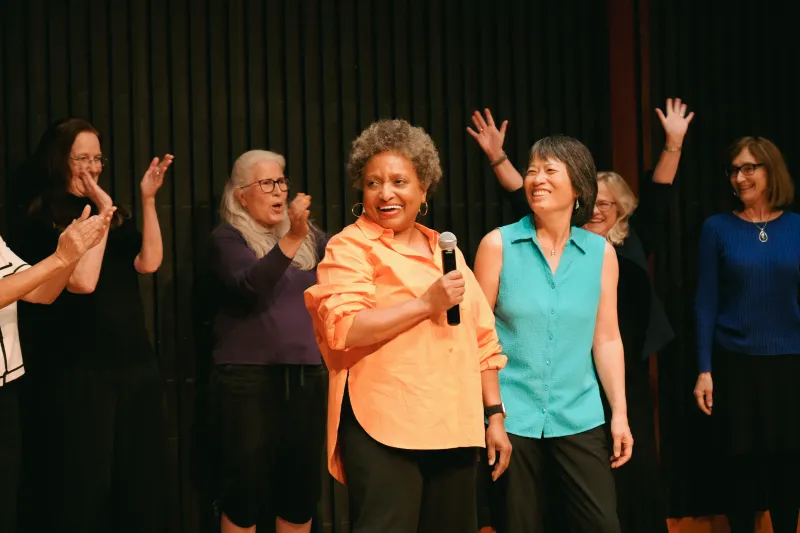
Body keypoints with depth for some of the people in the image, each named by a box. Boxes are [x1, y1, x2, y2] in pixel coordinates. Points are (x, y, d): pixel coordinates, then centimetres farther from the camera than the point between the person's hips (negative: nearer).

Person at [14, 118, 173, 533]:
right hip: (80, 372, -6)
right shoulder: (42, 221, -5)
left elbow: (147, 263, -2)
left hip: (136, 364, 6)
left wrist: (148, 201, -10)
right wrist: (100, 212, -15)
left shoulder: (114, 215, 13)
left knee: (142, 480, 10)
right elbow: (82, 281, -18)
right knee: (85, 486, 1)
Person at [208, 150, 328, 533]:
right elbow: (250, 284, -21)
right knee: (247, 487, -3)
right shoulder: (227, 238, -2)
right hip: (249, 376, -5)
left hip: (306, 375, 5)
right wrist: (291, 239, -32)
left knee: (303, 486, 7)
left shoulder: (311, 238, 14)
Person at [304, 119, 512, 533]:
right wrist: (427, 303, -17)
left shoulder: (444, 250, 17)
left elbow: (482, 339, 20)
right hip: (383, 428, -6)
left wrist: (495, 415, 14)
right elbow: (341, 329, -18)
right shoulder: (350, 247, -2)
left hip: (453, 429, 7)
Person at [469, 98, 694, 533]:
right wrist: (497, 156, -8)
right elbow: (524, 202, 0)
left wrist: (673, 143, -7)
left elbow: (657, 197, 2)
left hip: (627, 375, 1)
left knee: (634, 469, 6)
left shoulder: (632, 245, 6)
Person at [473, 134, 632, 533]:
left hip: (579, 417, 1)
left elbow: (606, 338, 5)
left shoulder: (600, 252, 2)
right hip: (511, 417, -1)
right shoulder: (498, 244, -3)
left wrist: (620, 412, 3)